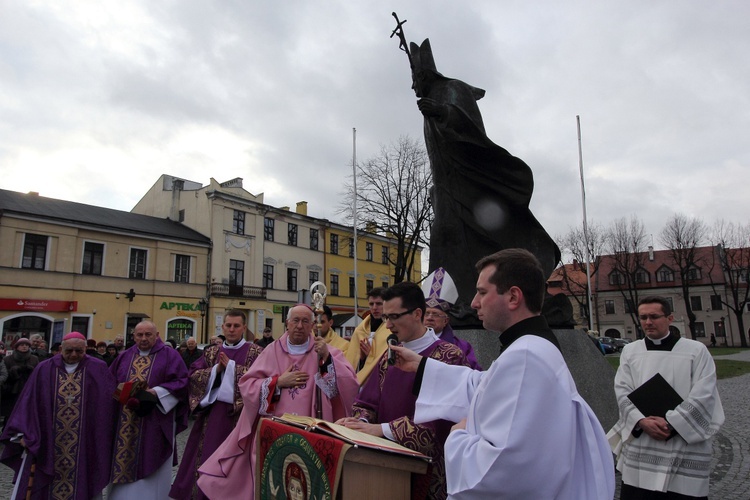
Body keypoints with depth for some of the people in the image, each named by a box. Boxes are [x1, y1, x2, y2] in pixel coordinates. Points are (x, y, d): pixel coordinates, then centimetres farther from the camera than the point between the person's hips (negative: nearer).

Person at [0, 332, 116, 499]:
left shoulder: (98, 369, -2)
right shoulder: (44, 369, 2)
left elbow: (112, 398, -2)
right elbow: (29, 402, 3)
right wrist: (23, 432, -3)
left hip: (84, 442, -1)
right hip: (45, 440, 1)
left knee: (80, 483, 8)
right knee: (39, 486, 8)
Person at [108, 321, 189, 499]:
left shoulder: (169, 355, -3)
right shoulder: (124, 356, 11)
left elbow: (182, 382, -9)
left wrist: (156, 392, -19)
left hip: (154, 423, -4)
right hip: (125, 423, 4)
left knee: (150, 466, 3)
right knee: (123, 464, 10)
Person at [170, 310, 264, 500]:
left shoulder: (255, 352, -3)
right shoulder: (212, 351, 11)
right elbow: (193, 374, 3)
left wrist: (231, 366, -17)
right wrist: (216, 369, -12)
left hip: (239, 414, -4)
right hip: (212, 412, 4)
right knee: (207, 455, 10)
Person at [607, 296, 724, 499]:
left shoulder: (696, 351, 1)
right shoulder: (630, 351, 8)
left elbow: (703, 396, -7)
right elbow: (622, 392, 1)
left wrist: (671, 424, -15)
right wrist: (642, 421, -15)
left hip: (685, 450, -2)